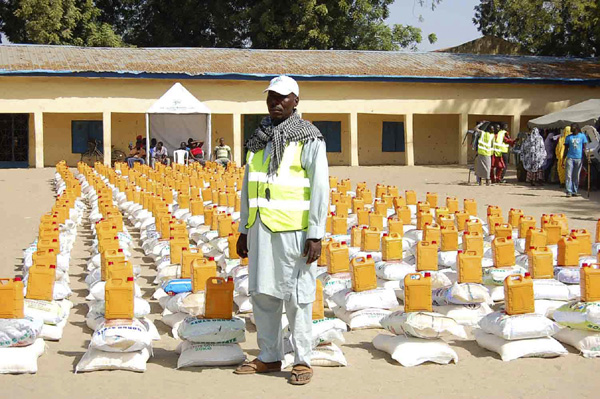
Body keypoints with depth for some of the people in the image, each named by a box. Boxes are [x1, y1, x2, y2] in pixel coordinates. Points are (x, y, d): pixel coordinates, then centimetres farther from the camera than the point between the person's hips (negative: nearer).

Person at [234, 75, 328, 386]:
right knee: (262, 293, 10)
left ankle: (302, 361, 10)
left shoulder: (309, 139, -5)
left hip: (294, 229, -6)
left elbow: (320, 189, -9)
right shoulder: (259, 139, 14)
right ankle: (269, 357, 22)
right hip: (261, 228, 6)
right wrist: (244, 228, 16)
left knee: (296, 296, -1)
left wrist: (315, 235, -14)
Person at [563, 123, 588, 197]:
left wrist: (583, 157, -4)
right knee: (568, 175, -8)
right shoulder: (568, 137, 10)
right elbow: (566, 149, 12)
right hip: (570, 158, 1)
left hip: (579, 158, -1)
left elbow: (584, 148, 5)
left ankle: (574, 191, 9)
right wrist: (563, 159, 5)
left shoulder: (582, 136, 6)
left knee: (576, 176, 4)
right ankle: (569, 191, -9)